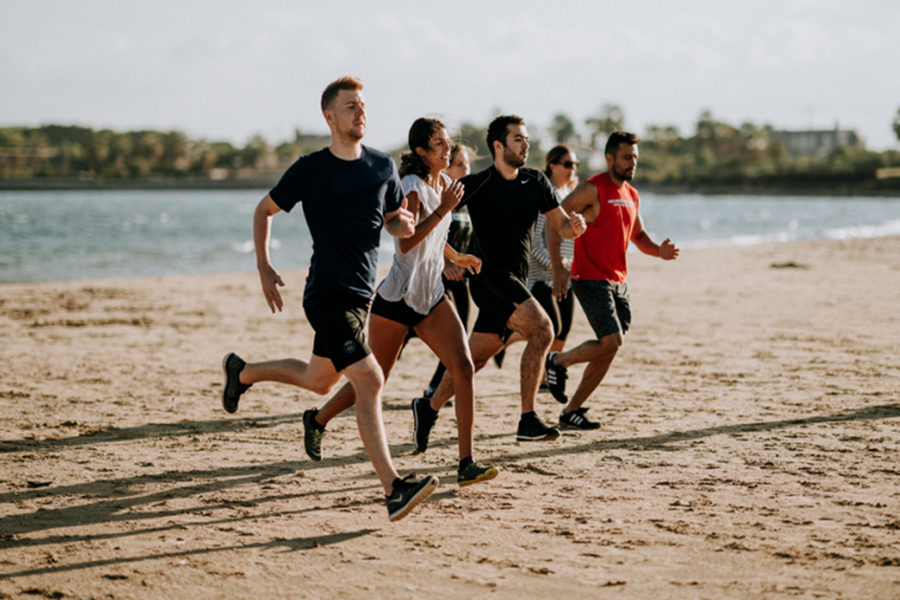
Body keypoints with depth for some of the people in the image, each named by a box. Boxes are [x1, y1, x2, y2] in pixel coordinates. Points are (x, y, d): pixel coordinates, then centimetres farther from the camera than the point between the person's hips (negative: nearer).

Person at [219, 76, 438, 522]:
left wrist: (403, 224, -4)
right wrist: (264, 268, 0)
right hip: (328, 295, -7)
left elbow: (393, 218, 20)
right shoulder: (310, 169, -6)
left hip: (361, 293, 7)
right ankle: (393, 489, -20)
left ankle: (241, 371, 46)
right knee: (369, 380, -18)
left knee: (318, 380, 21)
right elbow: (264, 210, 7)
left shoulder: (383, 166, 8)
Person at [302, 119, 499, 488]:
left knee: (464, 368, -13)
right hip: (396, 299, -7)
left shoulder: (443, 183, 10)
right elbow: (406, 242, -28)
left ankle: (467, 464, -13)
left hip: (431, 298, 7)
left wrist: (455, 257, 35)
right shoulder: (412, 186, -15)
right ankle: (318, 420, 35)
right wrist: (443, 209, -28)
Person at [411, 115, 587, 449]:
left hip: (515, 283, 6)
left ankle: (428, 408, 28)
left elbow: (561, 226, 12)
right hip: (490, 278, -6)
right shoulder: (476, 185, -6)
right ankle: (527, 421, -21)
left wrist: (575, 226, -10)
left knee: (476, 356, 10)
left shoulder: (536, 183, 9)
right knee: (541, 330, -23)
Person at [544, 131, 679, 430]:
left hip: (618, 282, 8)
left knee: (608, 350, 5)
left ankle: (571, 411, 14)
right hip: (590, 279, -8)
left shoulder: (632, 195, 13)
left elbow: (638, 234, 25)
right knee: (611, 342, -18)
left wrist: (659, 250, 3)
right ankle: (557, 362, 7)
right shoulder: (592, 189, -11)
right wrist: (557, 267, -22)